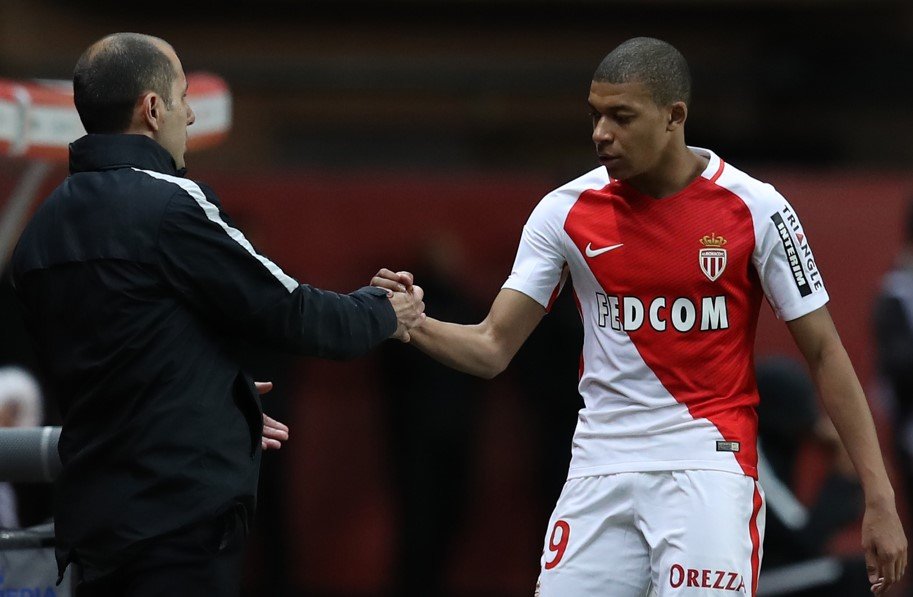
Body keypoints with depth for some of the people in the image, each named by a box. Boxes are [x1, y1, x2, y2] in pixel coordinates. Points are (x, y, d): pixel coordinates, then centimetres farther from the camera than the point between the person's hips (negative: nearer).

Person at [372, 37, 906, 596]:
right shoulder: (565, 211, 1)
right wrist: (412, 324, -18)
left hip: (708, 464, -3)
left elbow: (825, 352, 0)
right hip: (600, 470, 3)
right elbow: (493, 349, 3)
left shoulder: (754, 208, -5)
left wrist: (879, 497, -5)